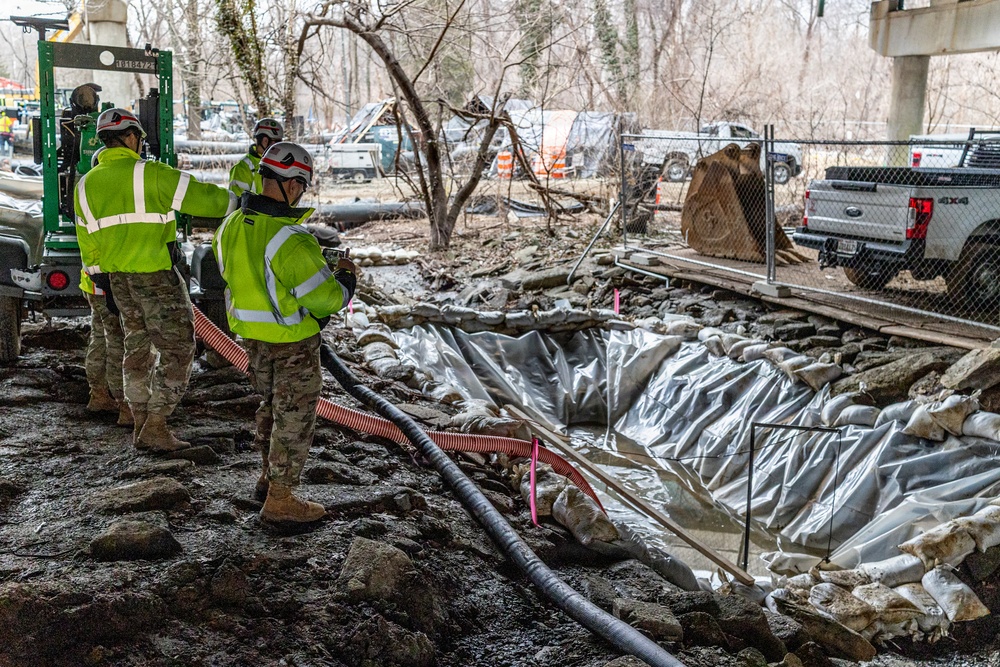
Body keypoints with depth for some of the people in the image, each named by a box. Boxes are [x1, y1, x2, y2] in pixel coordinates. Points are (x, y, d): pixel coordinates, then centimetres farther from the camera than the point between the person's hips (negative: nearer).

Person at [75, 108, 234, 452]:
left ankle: (140, 424, 22)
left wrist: (101, 281, 19)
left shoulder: (86, 184, 8)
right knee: (177, 349, 1)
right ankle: (155, 427, -1)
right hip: (156, 277, -7)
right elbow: (200, 197, -13)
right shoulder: (151, 174, -13)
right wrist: (236, 203, 4)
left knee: (137, 348, 17)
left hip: (117, 279, 7)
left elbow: (87, 242, 12)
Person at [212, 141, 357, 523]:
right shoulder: (290, 240, -28)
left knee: (271, 404, 26)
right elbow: (327, 299, -24)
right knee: (294, 417, 8)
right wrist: (346, 276, -3)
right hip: (293, 341, -8)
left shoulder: (231, 227, -4)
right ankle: (279, 499, 17)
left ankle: (269, 476, 41)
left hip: (251, 335, 8)